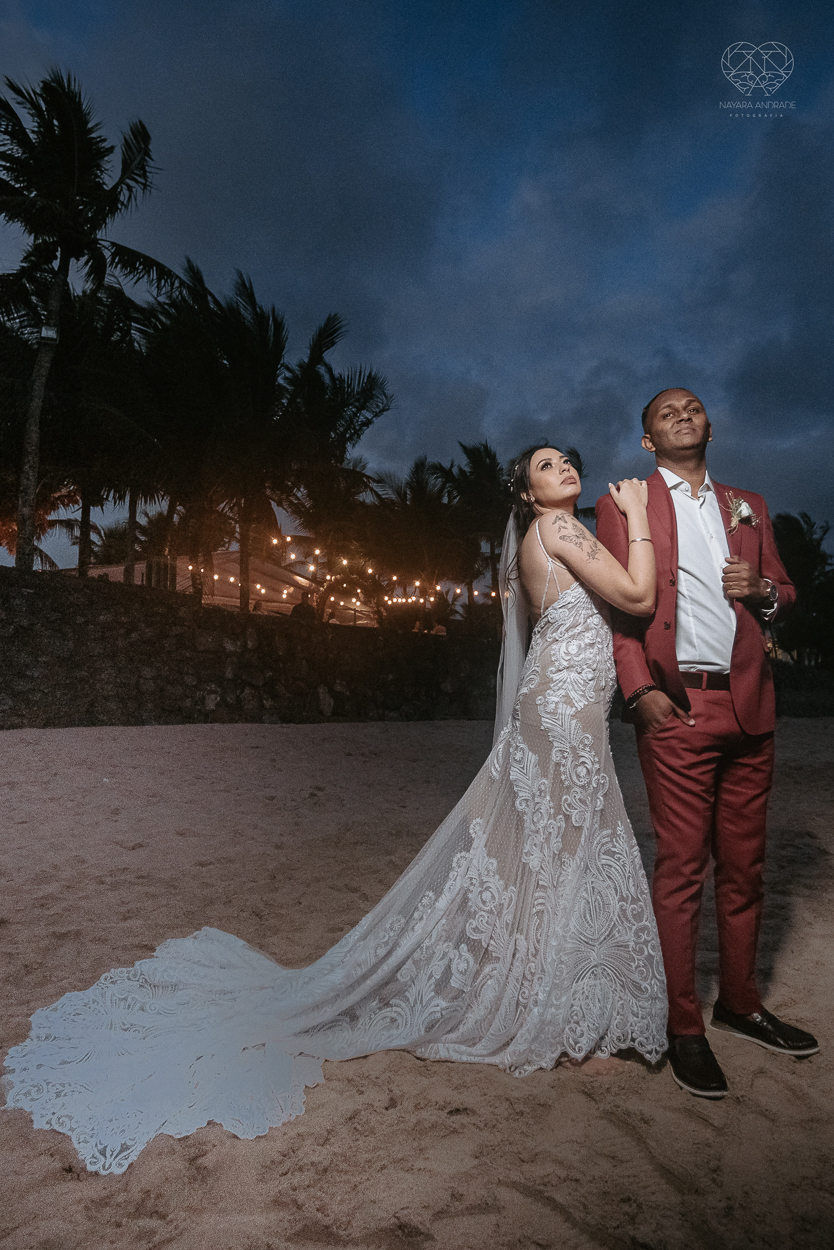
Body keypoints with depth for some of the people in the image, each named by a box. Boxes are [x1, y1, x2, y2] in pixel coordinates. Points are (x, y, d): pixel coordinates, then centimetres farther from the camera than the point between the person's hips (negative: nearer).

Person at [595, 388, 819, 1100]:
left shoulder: (749, 507, 20)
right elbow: (618, 605, -2)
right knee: (682, 869, -1)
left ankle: (740, 1003, 30)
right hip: (677, 707, -5)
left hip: (750, 708, 5)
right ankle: (684, 1026, 14)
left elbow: (783, 592, 22)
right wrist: (641, 690, -13)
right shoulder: (623, 505, 6)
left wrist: (763, 588, -2)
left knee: (744, 866, 13)